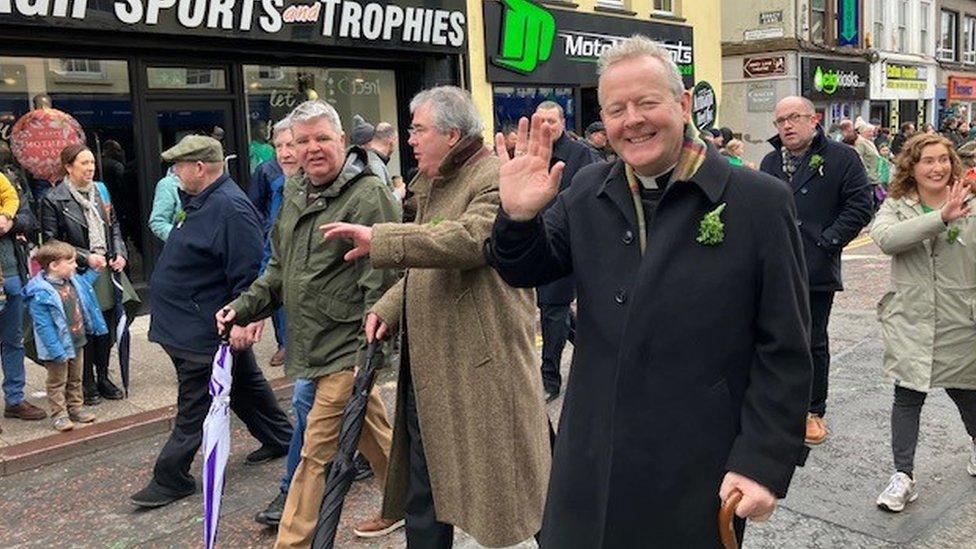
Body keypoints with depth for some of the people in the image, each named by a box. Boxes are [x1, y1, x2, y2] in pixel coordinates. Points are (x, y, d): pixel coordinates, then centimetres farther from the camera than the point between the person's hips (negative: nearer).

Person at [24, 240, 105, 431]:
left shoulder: (73, 280, -1)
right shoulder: (41, 294, -26)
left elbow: (84, 285, 27)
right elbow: (44, 326, -25)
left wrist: (94, 270, 17)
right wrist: (57, 351, -25)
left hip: (77, 341, 8)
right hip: (59, 346, -8)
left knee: (75, 379, 21)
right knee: (57, 382, 8)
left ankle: (76, 407, 34)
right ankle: (58, 414, 18)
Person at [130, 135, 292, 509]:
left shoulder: (231, 208, -22)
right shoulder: (197, 201, 11)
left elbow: (248, 273, -26)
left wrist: (242, 320, -28)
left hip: (204, 333, -11)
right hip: (191, 326, 11)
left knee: (193, 407, 0)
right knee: (245, 385, 21)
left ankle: (170, 479, 10)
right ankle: (279, 439, 35)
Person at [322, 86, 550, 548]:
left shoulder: (494, 178, -13)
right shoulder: (431, 185, 18)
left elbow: (472, 237, -32)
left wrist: (378, 239, -29)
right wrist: (388, 309, 8)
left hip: (480, 362, -9)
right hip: (426, 364, 9)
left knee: (508, 480, 6)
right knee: (424, 488, 18)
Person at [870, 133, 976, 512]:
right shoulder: (896, 207, -2)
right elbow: (885, 238, -24)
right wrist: (941, 216, -32)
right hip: (909, 322, -1)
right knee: (907, 397, 1)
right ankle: (903, 477, 9)